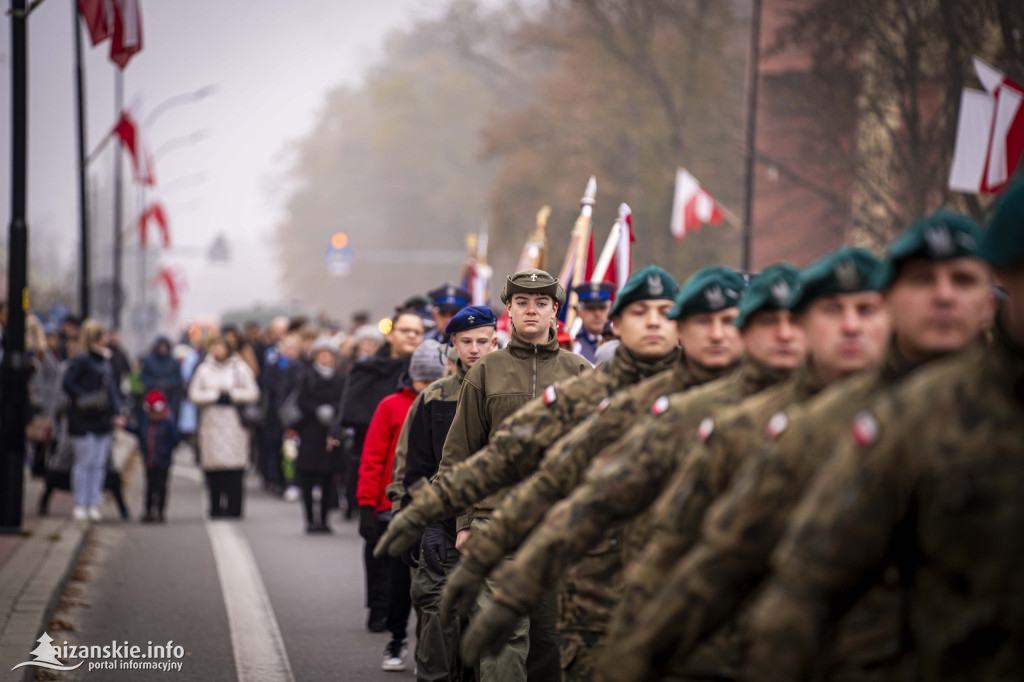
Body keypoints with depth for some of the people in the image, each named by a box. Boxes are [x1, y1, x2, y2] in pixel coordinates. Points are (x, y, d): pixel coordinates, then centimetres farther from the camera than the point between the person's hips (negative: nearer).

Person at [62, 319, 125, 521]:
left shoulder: (105, 361, 14)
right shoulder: (81, 360, -8)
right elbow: (68, 383, -13)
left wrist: (116, 413, 9)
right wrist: (83, 398, -25)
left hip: (103, 421, 7)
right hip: (84, 421, -7)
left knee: (99, 464, 6)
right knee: (83, 462, -1)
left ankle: (93, 505, 11)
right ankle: (80, 505, 6)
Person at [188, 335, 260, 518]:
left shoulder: (240, 368, 5)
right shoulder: (204, 369, 9)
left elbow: (252, 393, 1)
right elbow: (194, 395, 2)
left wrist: (231, 395, -8)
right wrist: (216, 396, -7)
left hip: (234, 423, -1)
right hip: (211, 423, 1)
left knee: (235, 469, -8)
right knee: (214, 470, -2)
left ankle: (234, 508, -3)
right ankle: (216, 508, 7)